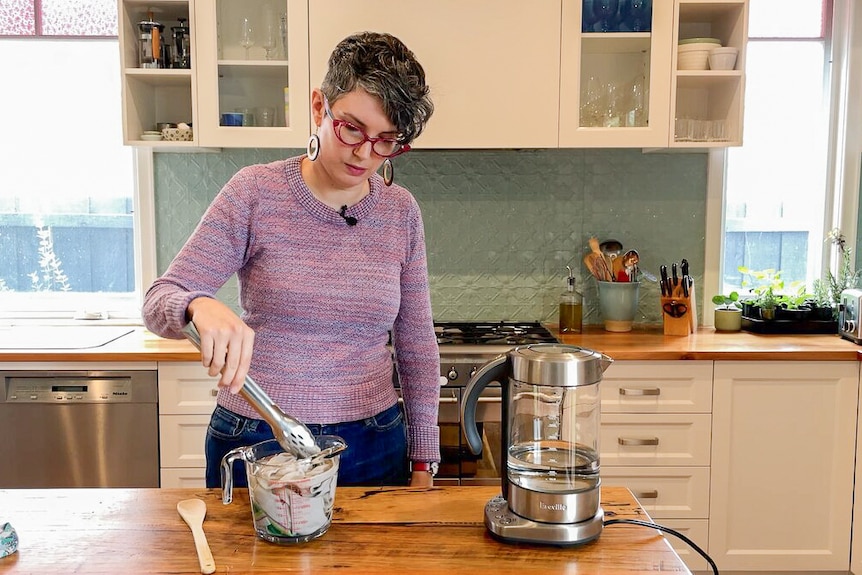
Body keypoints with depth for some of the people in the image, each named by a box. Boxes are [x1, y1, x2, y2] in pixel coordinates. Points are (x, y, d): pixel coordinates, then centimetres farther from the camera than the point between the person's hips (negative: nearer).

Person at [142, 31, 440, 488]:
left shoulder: (401, 212, -1)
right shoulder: (255, 193, -9)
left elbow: (416, 346, 5)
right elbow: (159, 302, -10)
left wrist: (423, 463, 6)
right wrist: (200, 307, -33)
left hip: (374, 446, 3)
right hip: (256, 444, -2)